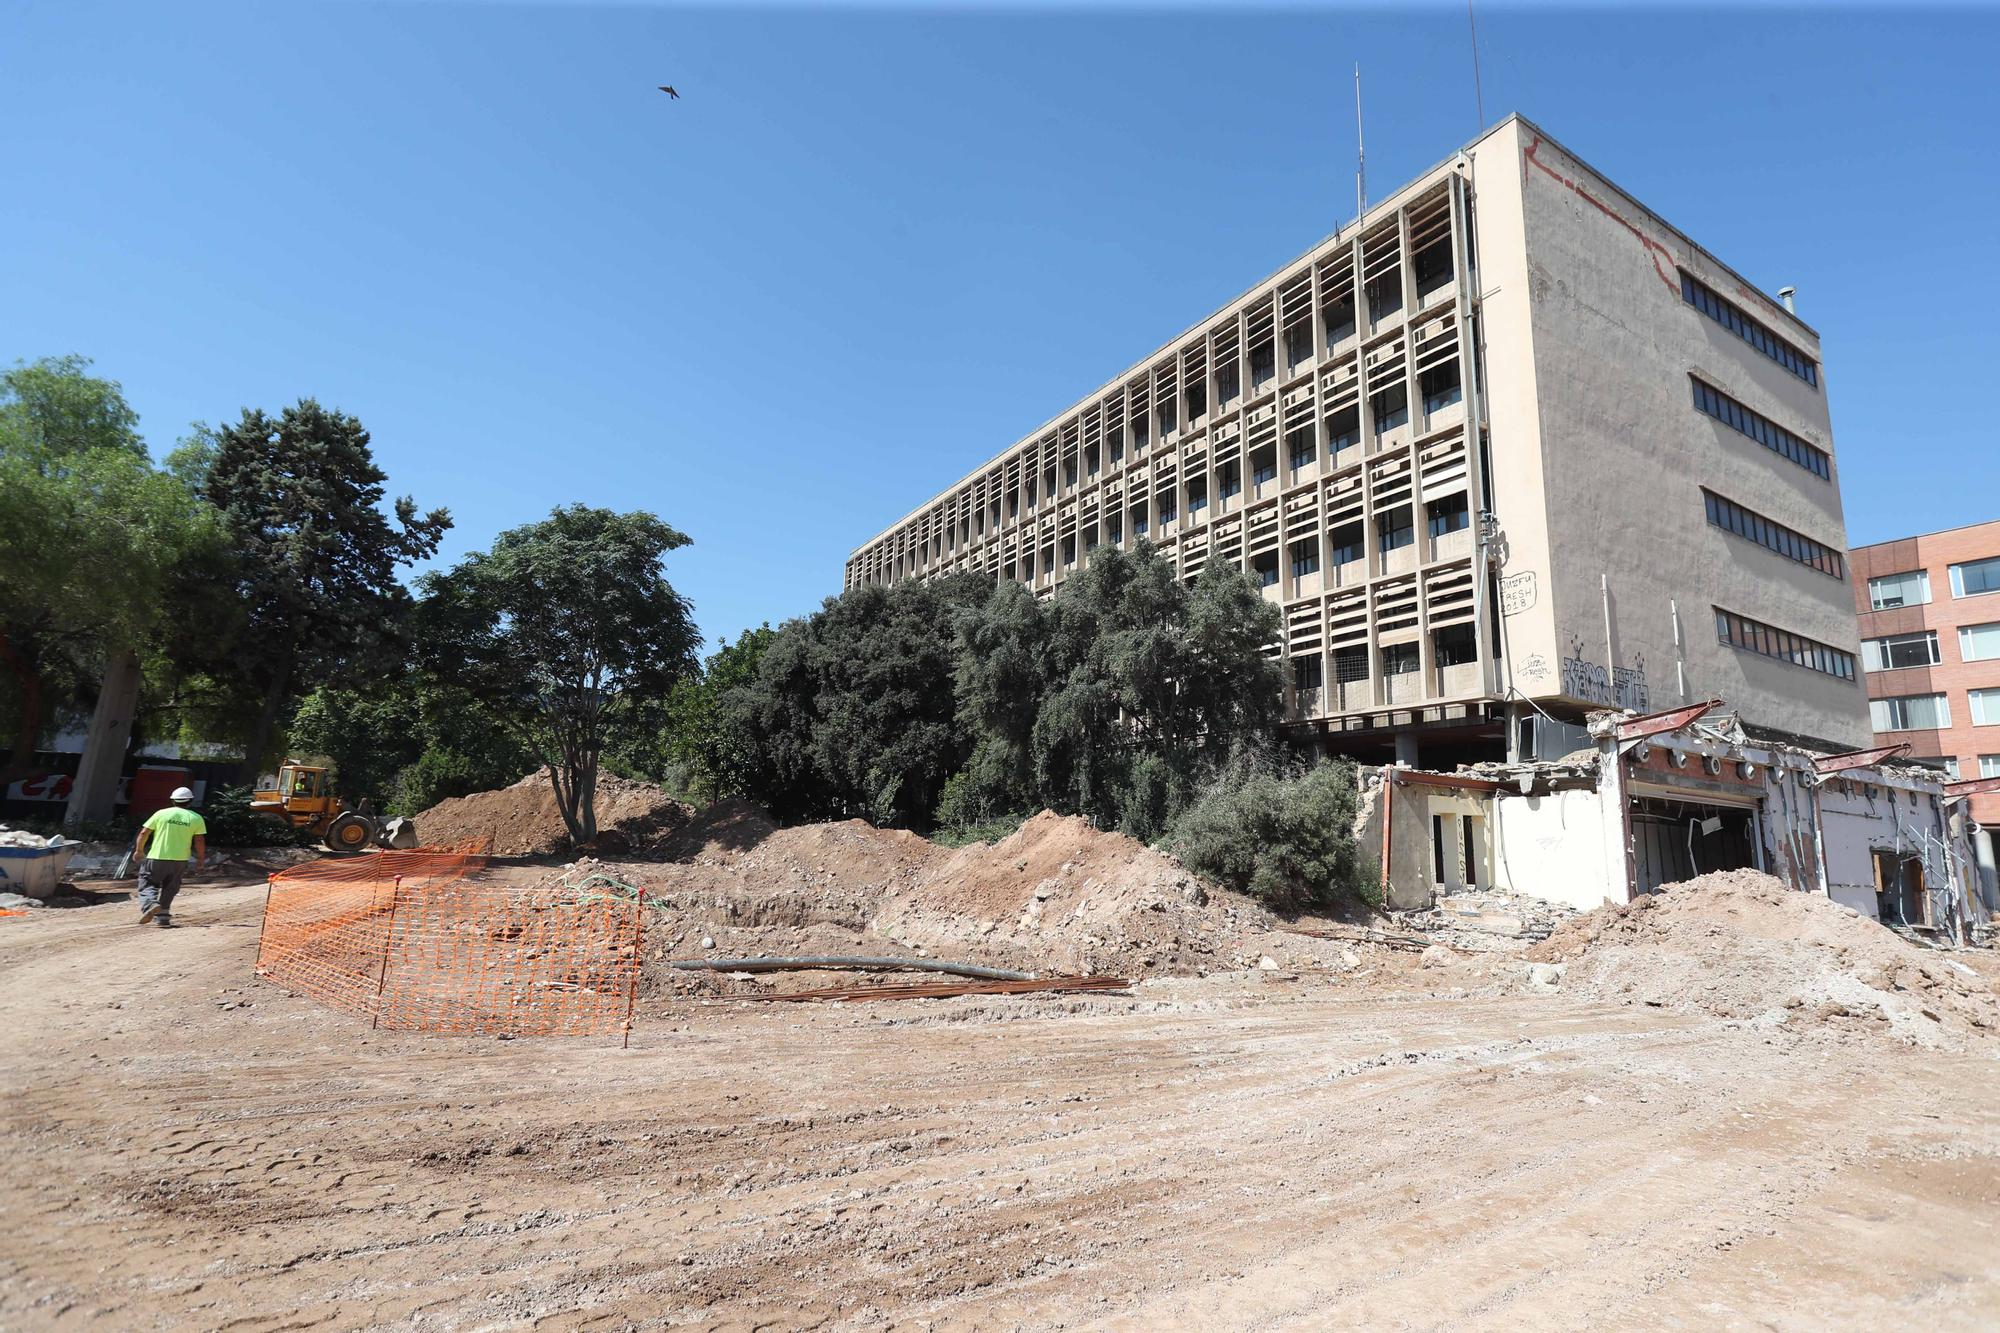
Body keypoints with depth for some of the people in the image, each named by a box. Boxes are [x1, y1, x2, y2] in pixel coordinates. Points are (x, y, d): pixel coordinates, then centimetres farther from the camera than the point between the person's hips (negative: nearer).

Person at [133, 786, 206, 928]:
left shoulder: (161, 813, 2)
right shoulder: (196, 818, 1)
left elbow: (144, 832, 3)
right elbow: (200, 841, -2)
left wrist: (139, 850, 17)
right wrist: (200, 858, 10)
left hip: (157, 857, -1)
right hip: (180, 860, 1)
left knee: (147, 883, 9)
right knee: (169, 887, 15)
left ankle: (150, 903, -17)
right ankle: (163, 915, 14)